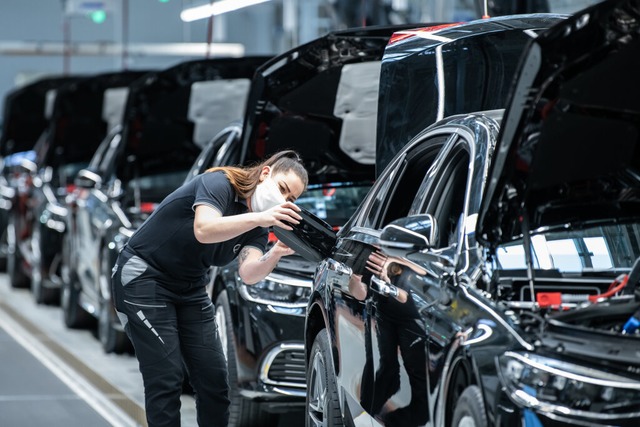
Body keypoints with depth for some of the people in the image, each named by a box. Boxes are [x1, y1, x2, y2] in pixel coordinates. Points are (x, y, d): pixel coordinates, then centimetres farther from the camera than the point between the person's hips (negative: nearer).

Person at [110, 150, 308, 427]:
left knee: (214, 379, 2)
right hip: (144, 277, -8)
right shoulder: (219, 183, -19)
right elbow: (204, 230, -39)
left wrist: (275, 254, -38)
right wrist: (259, 217, -49)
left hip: (190, 288, 8)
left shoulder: (258, 227, 0)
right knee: (166, 380, -13)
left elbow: (248, 274, -19)